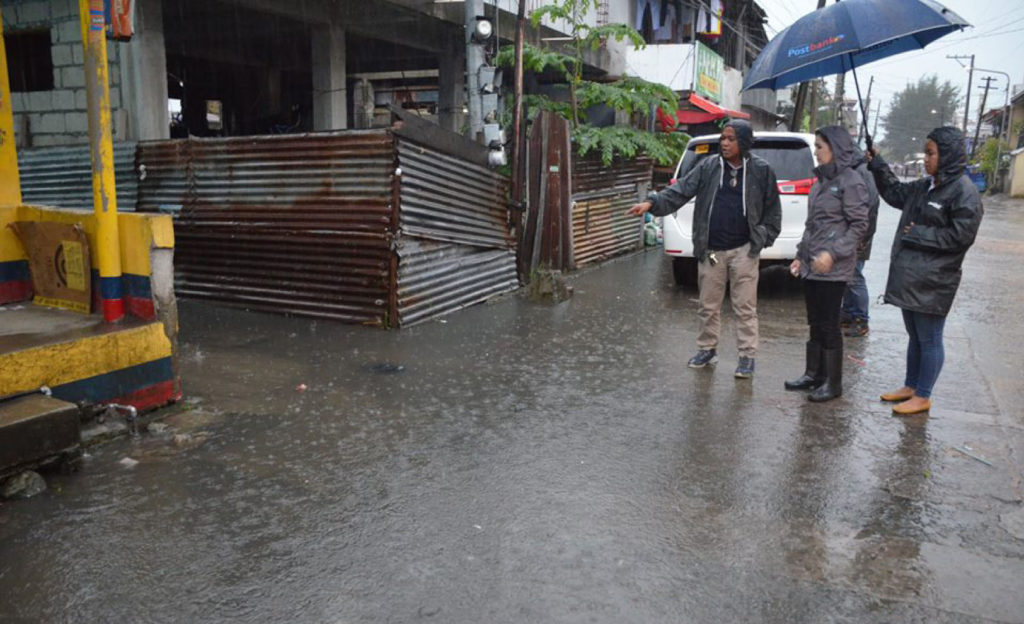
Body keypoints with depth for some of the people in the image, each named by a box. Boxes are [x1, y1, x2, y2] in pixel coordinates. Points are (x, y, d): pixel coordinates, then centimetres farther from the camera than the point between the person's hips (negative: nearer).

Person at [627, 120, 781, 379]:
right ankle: (707, 349, 28)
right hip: (711, 250, 2)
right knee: (708, 306, 12)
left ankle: (747, 356, 14)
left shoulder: (761, 170, 1)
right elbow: (680, 191, -4)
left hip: (743, 250, -2)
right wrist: (652, 202, -17)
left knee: (745, 307, 2)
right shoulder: (708, 167, 3)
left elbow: (772, 209, 7)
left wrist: (763, 238, -1)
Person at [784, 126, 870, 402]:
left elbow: (859, 225, -12)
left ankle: (832, 383, 11)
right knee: (815, 323, 14)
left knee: (828, 325, 0)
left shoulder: (851, 181, -10)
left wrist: (832, 253, -21)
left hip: (833, 268, -7)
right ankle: (813, 374, 24)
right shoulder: (822, 180, 13)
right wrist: (801, 254, 17)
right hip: (810, 266, 7)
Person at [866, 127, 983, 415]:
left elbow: (961, 235, -17)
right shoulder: (926, 186, 11)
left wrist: (919, 234, -14)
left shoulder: (964, 191, -13)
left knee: (929, 339, 3)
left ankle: (922, 397, 14)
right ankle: (910, 386, 31)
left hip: (932, 282, -8)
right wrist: (878, 165, 17)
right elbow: (895, 193, 26)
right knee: (915, 335, 19)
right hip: (910, 276, 8)